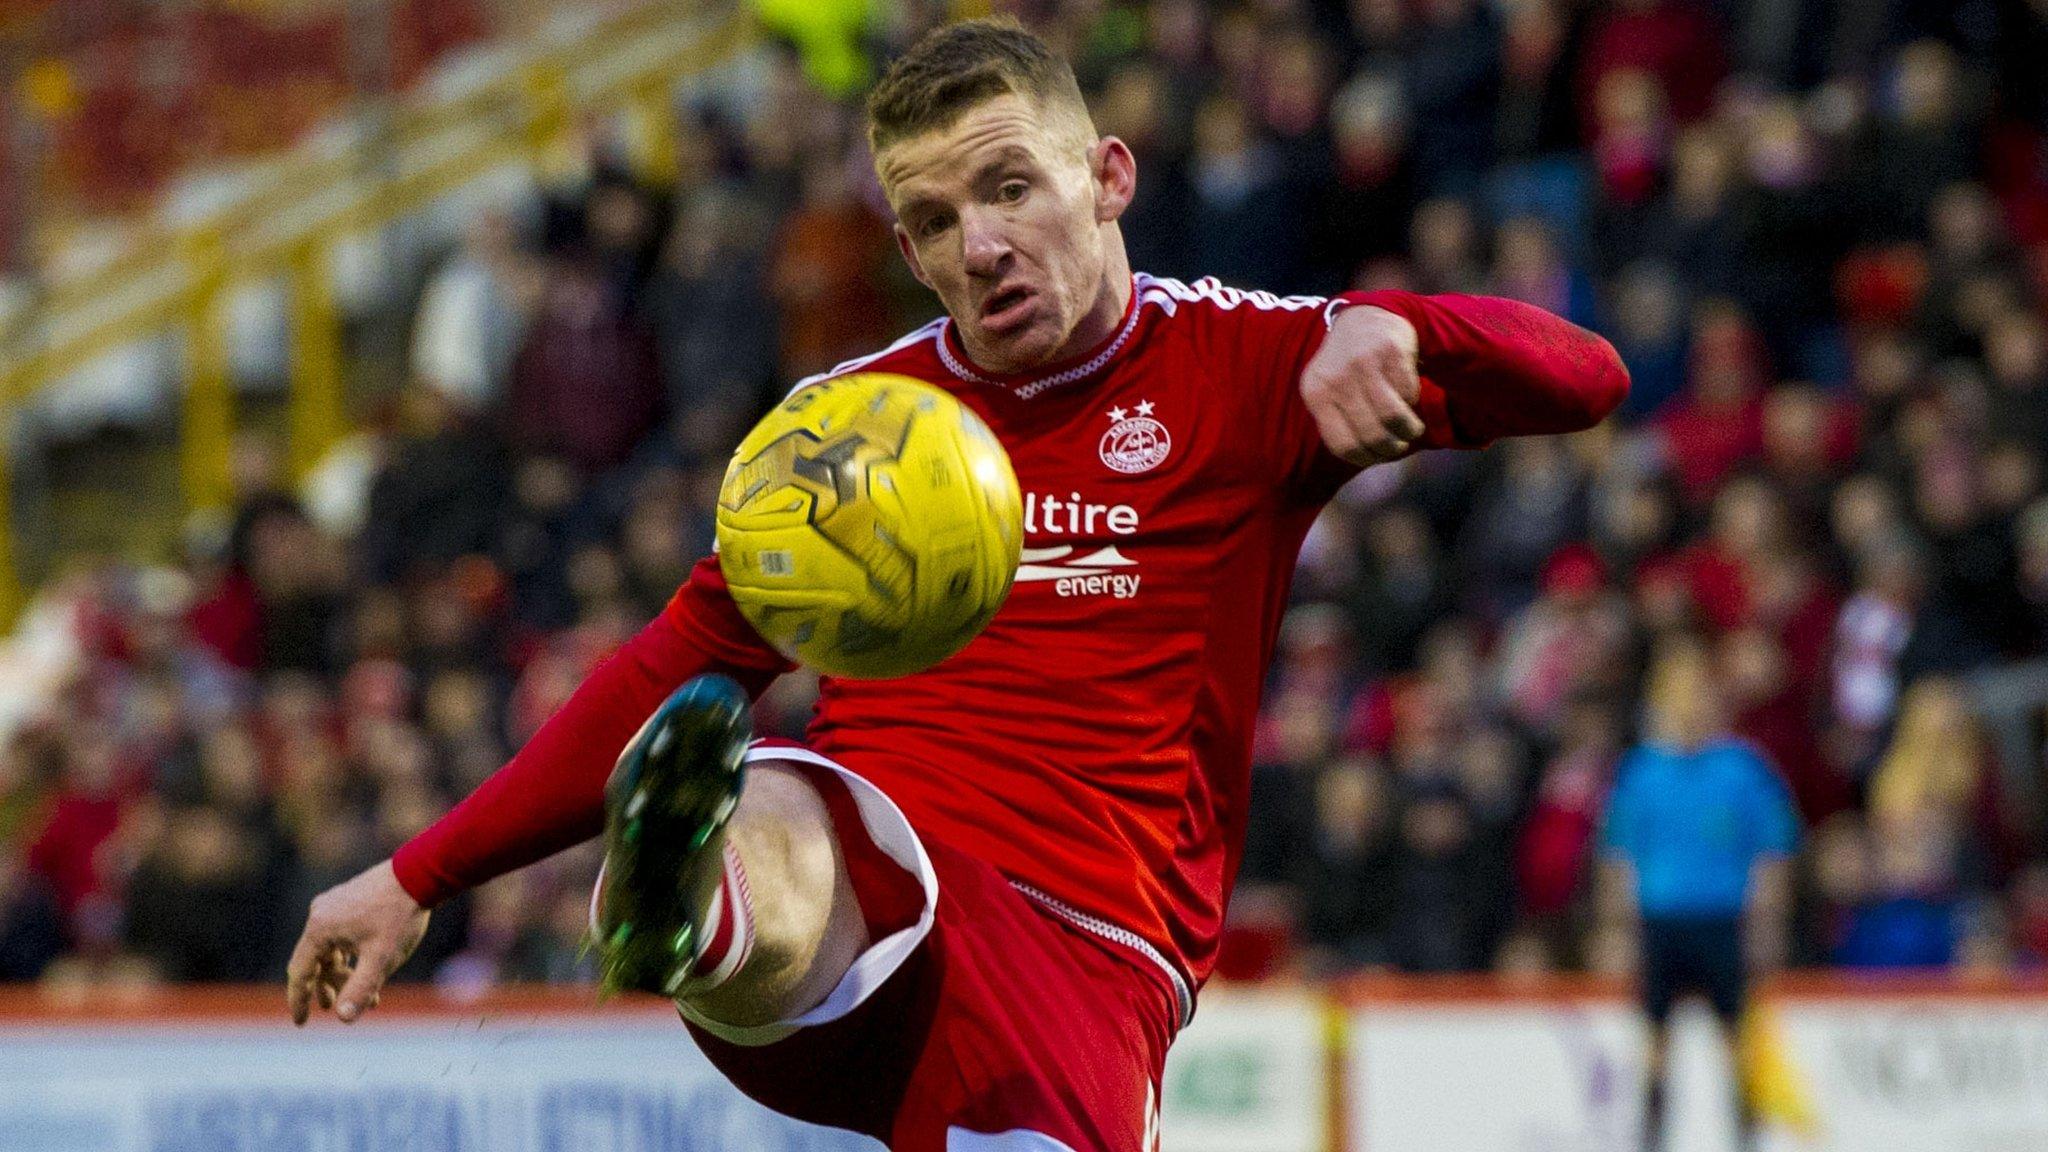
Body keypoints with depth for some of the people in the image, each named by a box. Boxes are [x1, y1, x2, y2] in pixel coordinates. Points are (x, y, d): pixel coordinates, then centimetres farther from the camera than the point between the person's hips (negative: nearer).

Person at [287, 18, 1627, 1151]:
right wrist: (417, 879, 24)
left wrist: (1387, 329, -19)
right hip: (855, 868, 1)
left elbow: (1584, 380, 3)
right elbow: (672, 674, 28)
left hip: (1086, 953, -1)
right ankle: (681, 917, -74)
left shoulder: (1237, 367, 10)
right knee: (761, 829, -37)